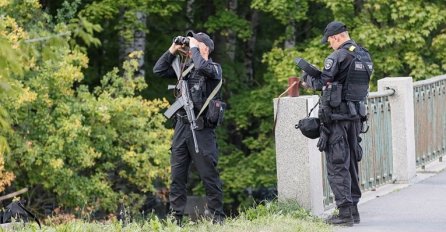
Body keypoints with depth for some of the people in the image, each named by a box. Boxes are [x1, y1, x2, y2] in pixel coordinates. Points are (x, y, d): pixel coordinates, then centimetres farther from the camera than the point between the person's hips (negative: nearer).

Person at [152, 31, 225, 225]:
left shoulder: (214, 68, -2)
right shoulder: (184, 67, 14)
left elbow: (202, 67, -24)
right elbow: (158, 70, 13)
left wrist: (194, 48, -9)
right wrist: (173, 50, 6)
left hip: (202, 130, -6)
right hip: (181, 127, 6)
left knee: (209, 176, -3)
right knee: (177, 176, 4)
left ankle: (217, 218, 2)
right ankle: (175, 218, 7)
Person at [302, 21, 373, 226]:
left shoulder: (338, 57, -14)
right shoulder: (365, 56, 10)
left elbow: (322, 82, -14)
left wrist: (307, 79, 7)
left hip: (336, 117, -8)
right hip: (356, 116, 8)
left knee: (337, 165, -4)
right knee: (351, 162, 16)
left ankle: (345, 212, -9)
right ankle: (353, 209, 18)